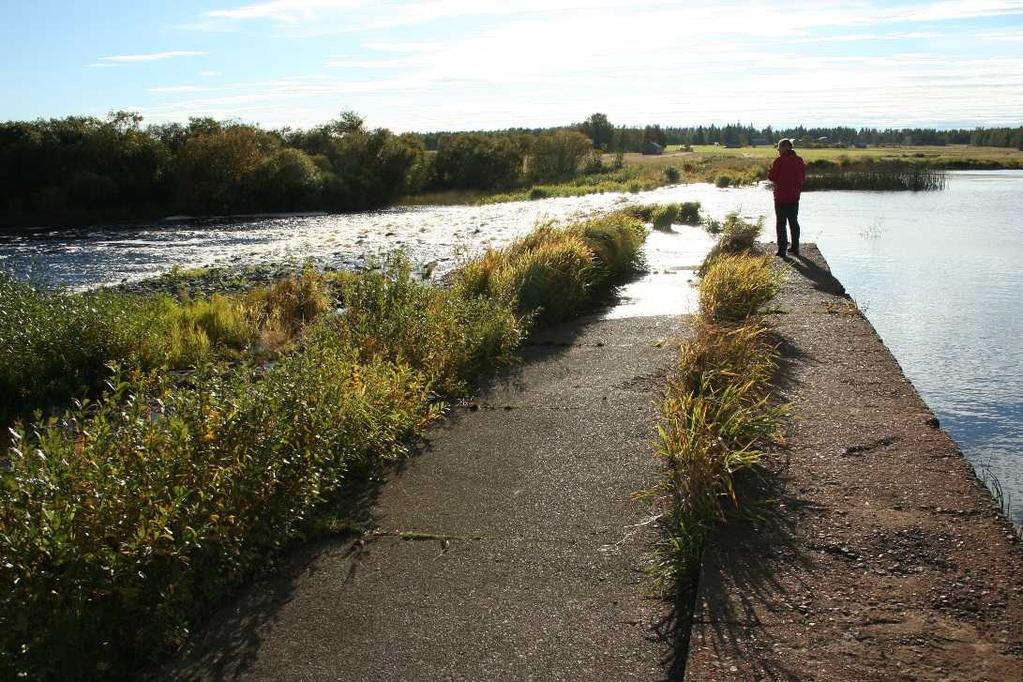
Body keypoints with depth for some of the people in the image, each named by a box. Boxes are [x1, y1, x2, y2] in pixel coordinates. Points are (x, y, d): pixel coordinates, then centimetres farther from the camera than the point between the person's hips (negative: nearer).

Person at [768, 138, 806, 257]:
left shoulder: (780, 160, -13)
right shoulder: (799, 160, 5)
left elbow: (771, 177, -12)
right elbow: (803, 177, 11)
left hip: (781, 196, -5)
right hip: (794, 196, 5)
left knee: (781, 223, 1)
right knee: (794, 222, 14)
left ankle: (782, 249, -1)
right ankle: (795, 247, 18)